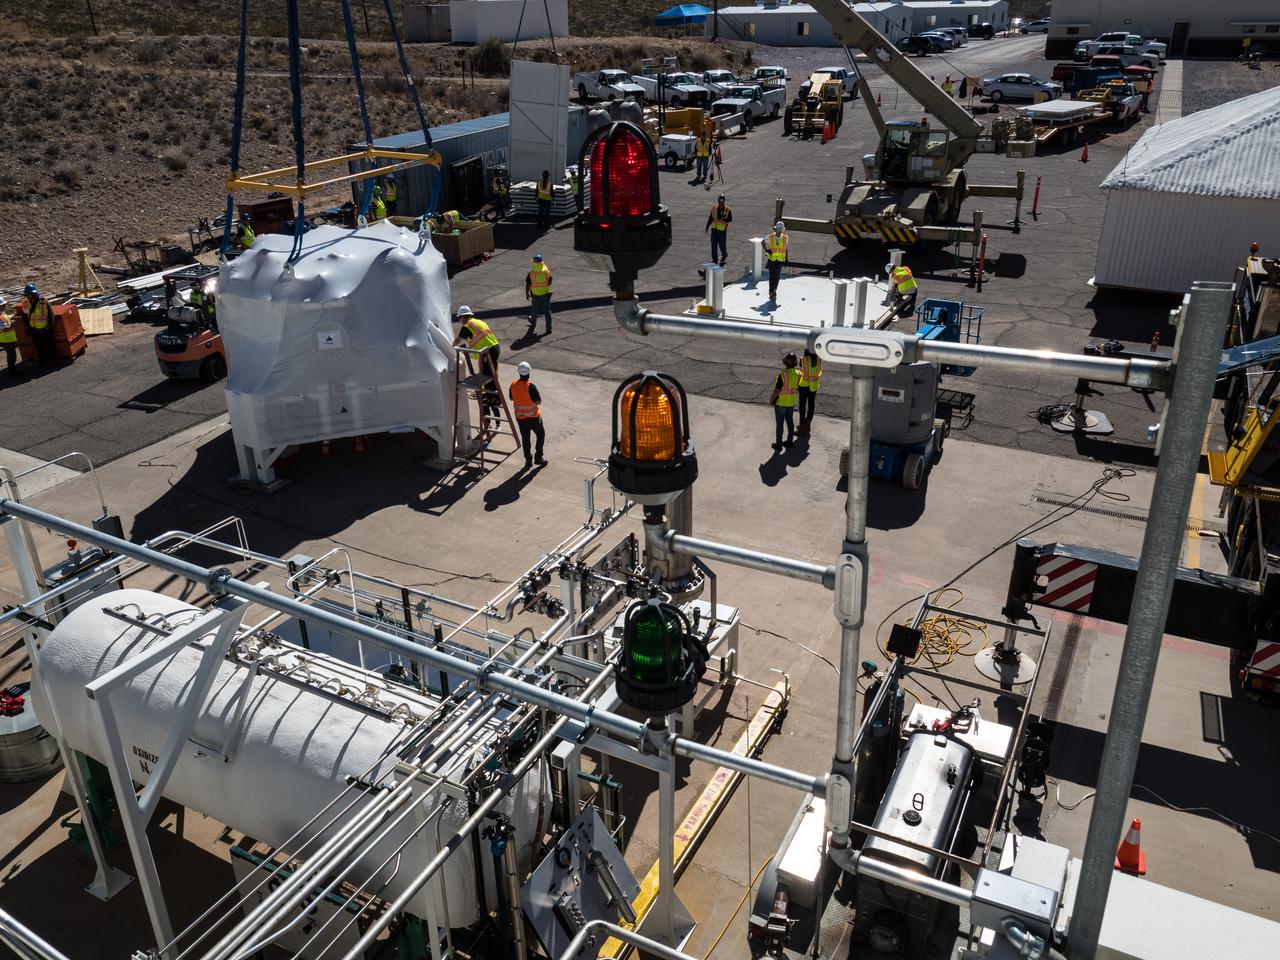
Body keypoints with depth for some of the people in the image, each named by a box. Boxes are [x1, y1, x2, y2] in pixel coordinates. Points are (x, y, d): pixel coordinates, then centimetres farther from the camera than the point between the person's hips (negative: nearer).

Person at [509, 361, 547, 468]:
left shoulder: (513, 385, -9)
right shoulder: (531, 386, -25)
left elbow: (511, 398, 7)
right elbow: (539, 401, -19)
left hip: (520, 417, 4)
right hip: (533, 417, -4)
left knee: (525, 438, 17)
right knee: (540, 435, 17)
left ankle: (528, 460, 22)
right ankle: (538, 457, 18)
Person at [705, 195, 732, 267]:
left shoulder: (727, 210, -8)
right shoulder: (714, 208, 2)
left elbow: (730, 219, -6)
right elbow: (710, 218, 9)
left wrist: (725, 220, -26)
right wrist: (707, 227, 7)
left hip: (722, 230, -3)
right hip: (714, 229, 3)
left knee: (722, 245, 4)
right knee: (713, 245, 4)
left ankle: (724, 255, 34)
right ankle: (714, 259, 15)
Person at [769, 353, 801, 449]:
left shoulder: (782, 374, -25)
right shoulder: (796, 373, -5)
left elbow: (777, 390, -23)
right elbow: (797, 388, 5)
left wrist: (771, 399, -7)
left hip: (781, 402, -6)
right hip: (792, 402, 6)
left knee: (779, 423, 5)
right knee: (790, 421, 17)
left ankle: (778, 443, 14)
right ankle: (790, 441, 26)